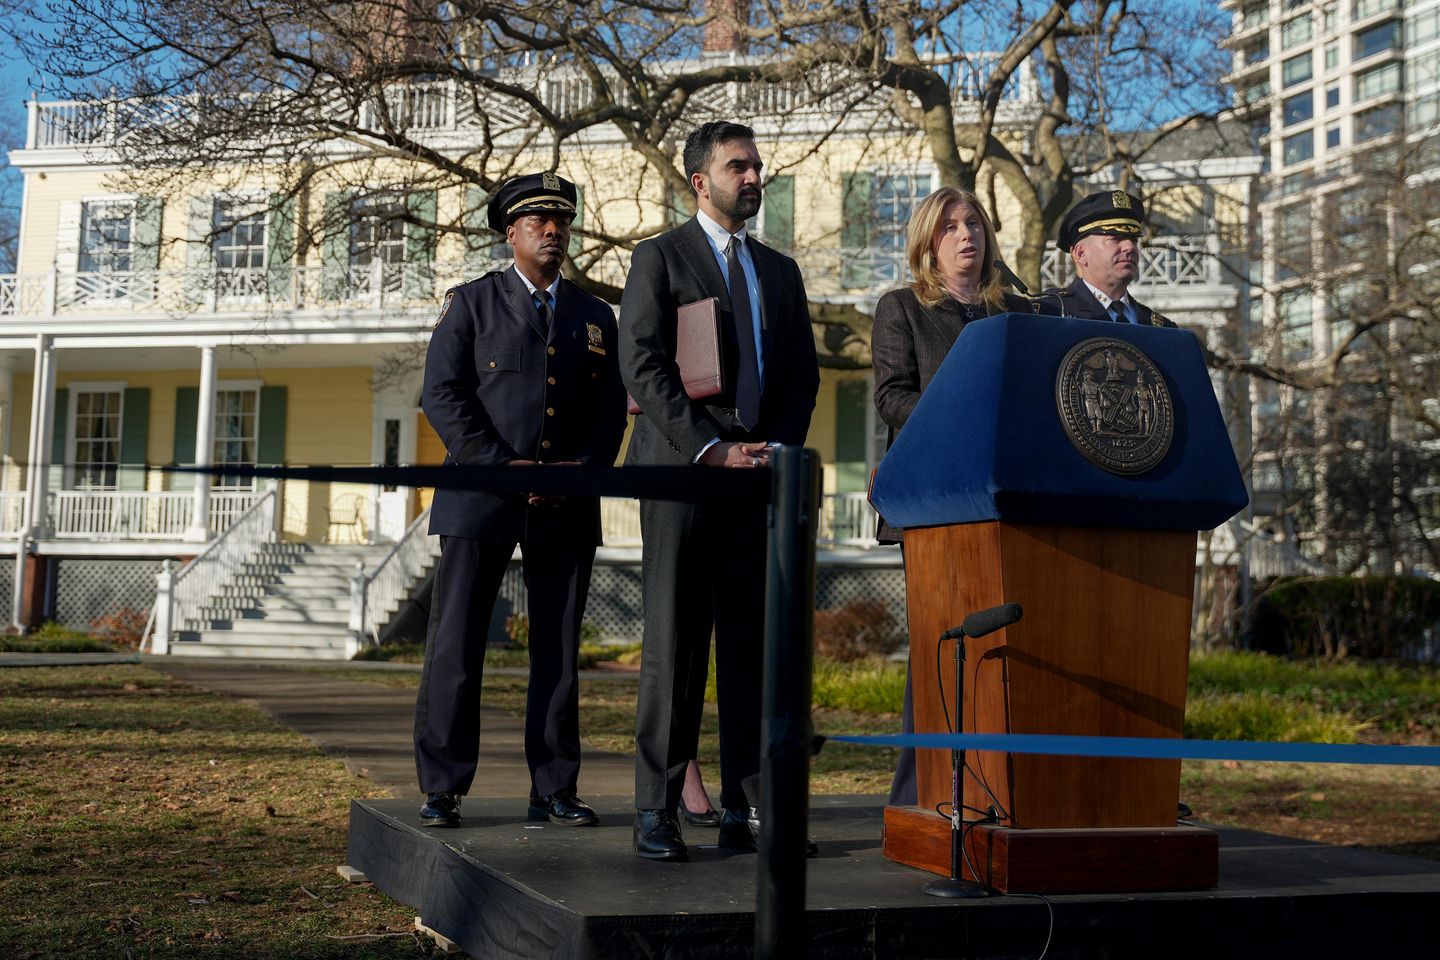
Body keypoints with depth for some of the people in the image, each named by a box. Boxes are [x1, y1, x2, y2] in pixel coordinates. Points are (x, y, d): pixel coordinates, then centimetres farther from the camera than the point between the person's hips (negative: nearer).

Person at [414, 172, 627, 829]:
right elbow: (442, 395, -3)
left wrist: (582, 469, -7)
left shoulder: (595, 318, 17)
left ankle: (554, 791, 12)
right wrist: (503, 466, -13)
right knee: (455, 647, -4)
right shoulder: (471, 303, 7)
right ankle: (442, 791, 3)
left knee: (559, 652, 5)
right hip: (480, 500, -3)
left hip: (567, 506, 3)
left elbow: (611, 411, 13)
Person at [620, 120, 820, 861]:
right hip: (682, 470, -4)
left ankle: (743, 808, 7)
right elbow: (643, 368, -6)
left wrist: (777, 450, -1)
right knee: (673, 645, -4)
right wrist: (712, 448, -13)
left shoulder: (780, 271, 20)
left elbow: (803, 374, 17)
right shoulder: (660, 257, 4)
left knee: (753, 646, 2)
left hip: (761, 474, 5)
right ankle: (656, 811, 2)